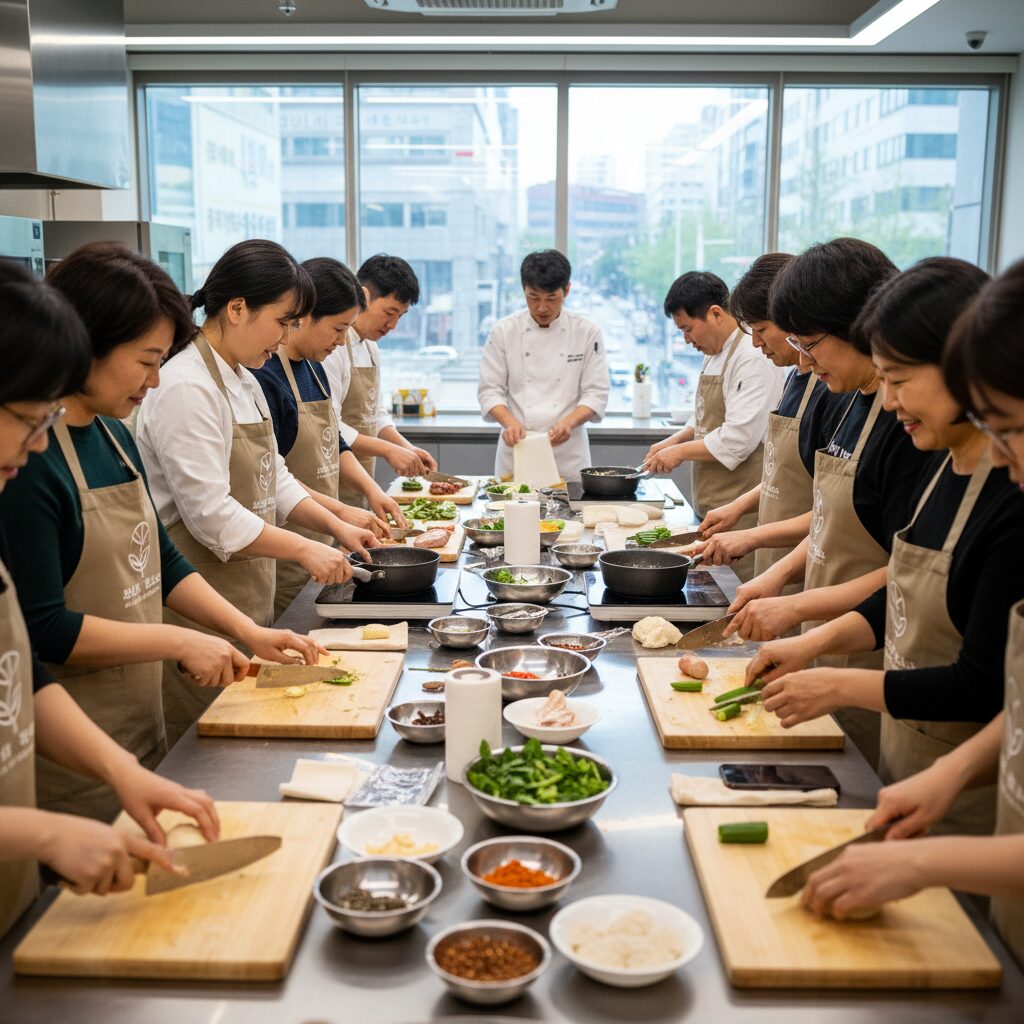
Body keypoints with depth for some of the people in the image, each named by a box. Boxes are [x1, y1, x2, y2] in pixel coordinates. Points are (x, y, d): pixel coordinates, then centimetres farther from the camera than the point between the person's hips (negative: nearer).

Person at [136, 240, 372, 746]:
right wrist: (304, 549, -18)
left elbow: (271, 479, 19)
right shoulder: (186, 389, -19)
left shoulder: (242, 380, 13)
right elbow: (210, 514, -23)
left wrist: (336, 526, 7)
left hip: (247, 600, 10)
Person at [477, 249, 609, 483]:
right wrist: (509, 422, -18)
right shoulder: (504, 331, 1)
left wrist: (569, 422, -20)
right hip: (516, 449, 0)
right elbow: (490, 390, 1)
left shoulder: (587, 332, 0)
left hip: (568, 453, 0)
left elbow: (596, 393, -2)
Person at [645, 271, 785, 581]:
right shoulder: (715, 355, 15)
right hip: (712, 506, 10)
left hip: (740, 510, -10)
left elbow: (737, 441, -22)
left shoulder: (754, 359, -17)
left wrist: (680, 451, -11)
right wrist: (676, 440, 9)